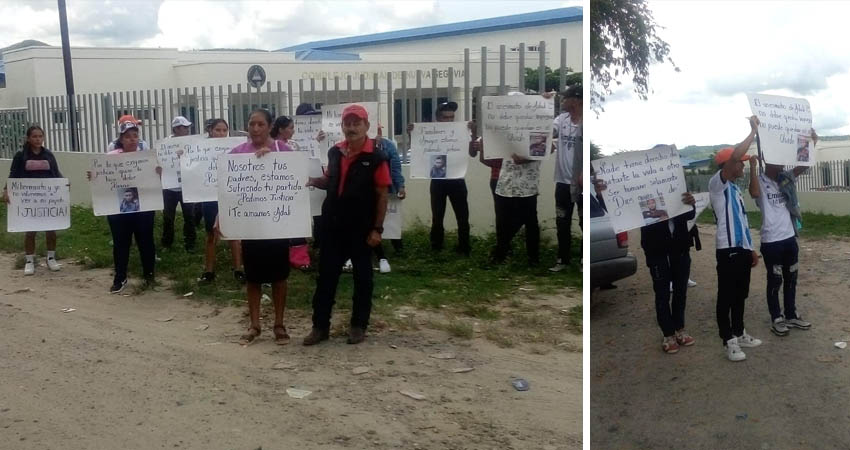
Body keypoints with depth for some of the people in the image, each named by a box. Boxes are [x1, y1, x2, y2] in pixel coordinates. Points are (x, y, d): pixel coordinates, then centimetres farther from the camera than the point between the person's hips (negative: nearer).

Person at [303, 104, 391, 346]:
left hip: (362, 228, -4)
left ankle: (359, 326, 20)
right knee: (326, 275, 7)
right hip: (332, 224, 4)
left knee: (362, 276, 8)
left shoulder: (376, 157, -10)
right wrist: (314, 181, -2)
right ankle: (320, 326, 16)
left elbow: (382, 195, -9)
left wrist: (377, 229, -12)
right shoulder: (334, 152, 5)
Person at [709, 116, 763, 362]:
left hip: (742, 249, 9)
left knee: (740, 295, 17)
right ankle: (729, 341, 6)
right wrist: (753, 131, -16)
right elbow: (734, 156, -25)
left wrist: (751, 248, 22)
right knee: (726, 297, -1)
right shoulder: (716, 184, -9)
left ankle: (739, 333, 29)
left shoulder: (734, 188, 18)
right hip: (728, 250, -9)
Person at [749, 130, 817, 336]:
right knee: (775, 281, 5)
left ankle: (791, 316, 29)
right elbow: (754, 193, -33)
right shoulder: (760, 181, -12)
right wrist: (752, 163, -35)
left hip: (790, 238, 6)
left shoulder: (785, 178, 7)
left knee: (791, 279, 16)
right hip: (771, 241, -6)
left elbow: (804, 165, 5)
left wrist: (812, 143, -7)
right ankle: (776, 319, 16)